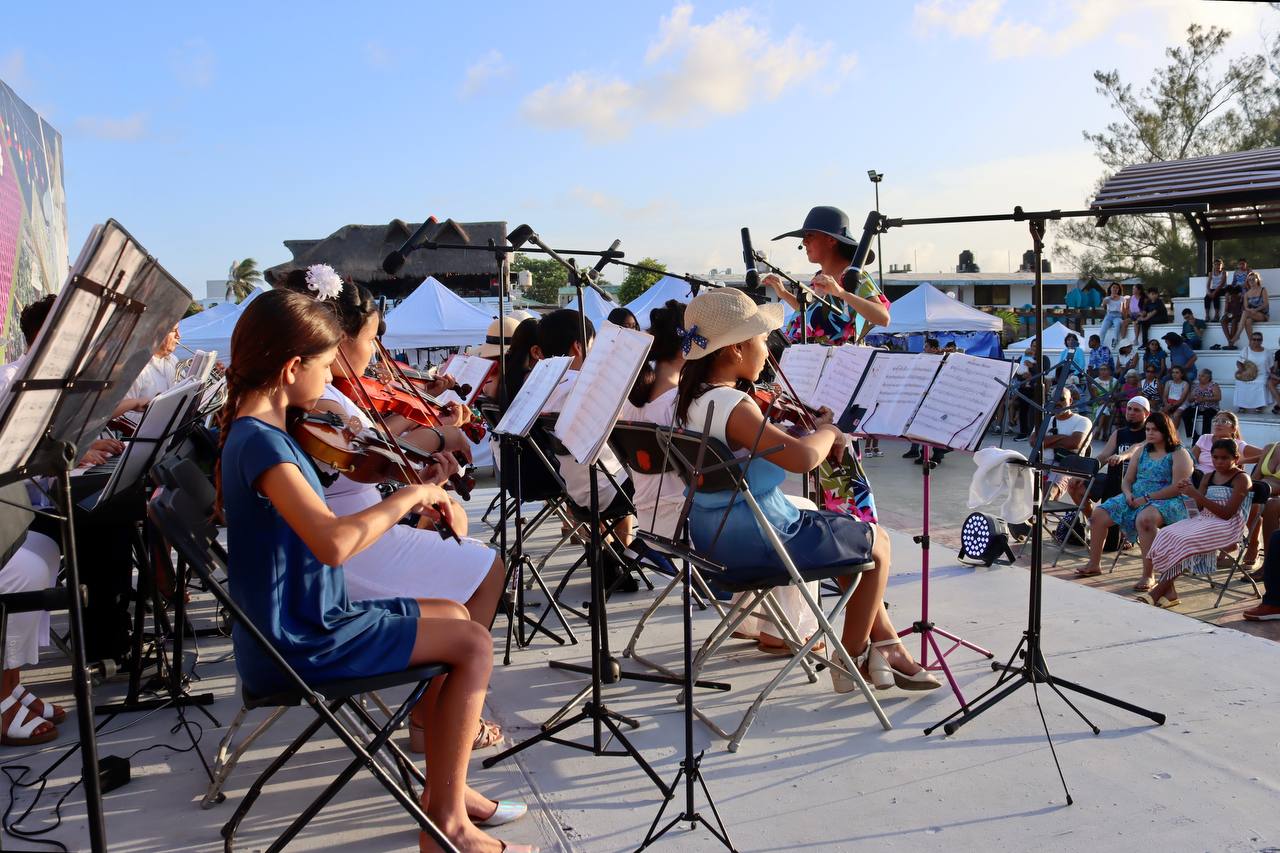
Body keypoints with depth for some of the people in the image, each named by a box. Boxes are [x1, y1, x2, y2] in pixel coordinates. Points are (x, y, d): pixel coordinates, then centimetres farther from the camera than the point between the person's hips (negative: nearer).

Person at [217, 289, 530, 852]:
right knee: (473, 643, -6)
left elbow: (315, 525, 17)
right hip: (297, 647, -10)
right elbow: (334, 543, -40)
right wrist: (410, 495, -27)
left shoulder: (254, 429, 6)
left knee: (453, 615, 19)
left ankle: (444, 785, 23)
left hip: (299, 623, 10)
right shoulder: (260, 442, -25)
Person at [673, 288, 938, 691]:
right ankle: (852, 659, 22)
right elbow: (803, 457, -37)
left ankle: (887, 644, 30)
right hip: (755, 541, -10)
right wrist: (828, 430, -16)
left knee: (847, 532, 27)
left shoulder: (693, 398, 3)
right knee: (876, 542, 10)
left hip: (714, 533, 10)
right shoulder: (732, 404, -27)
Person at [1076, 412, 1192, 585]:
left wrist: (1147, 498, -19)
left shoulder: (1179, 454, -2)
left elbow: (1177, 488, -14)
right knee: (1098, 515, -9)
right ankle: (1094, 564, 6)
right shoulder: (1142, 450, 18)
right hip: (1135, 499, 7)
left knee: (1144, 519, -40)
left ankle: (1148, 576, -35)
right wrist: (1128, 494, -4)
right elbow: (1126, 480, 19)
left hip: (1166, 501, -7)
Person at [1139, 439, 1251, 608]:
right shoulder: (1208, 477, 17)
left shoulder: (1241, 479, -2)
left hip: (1226, 526, -6)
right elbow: (1201, 509, 10)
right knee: (1165, 535, -21)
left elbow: (1227, 513, -13)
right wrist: (1190, 491, -9)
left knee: (1185, 541, -29)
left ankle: (1157, 592, -24)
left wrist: (1197, 495, -20)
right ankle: (1168, 592, -25)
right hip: (1203, 520, 6)